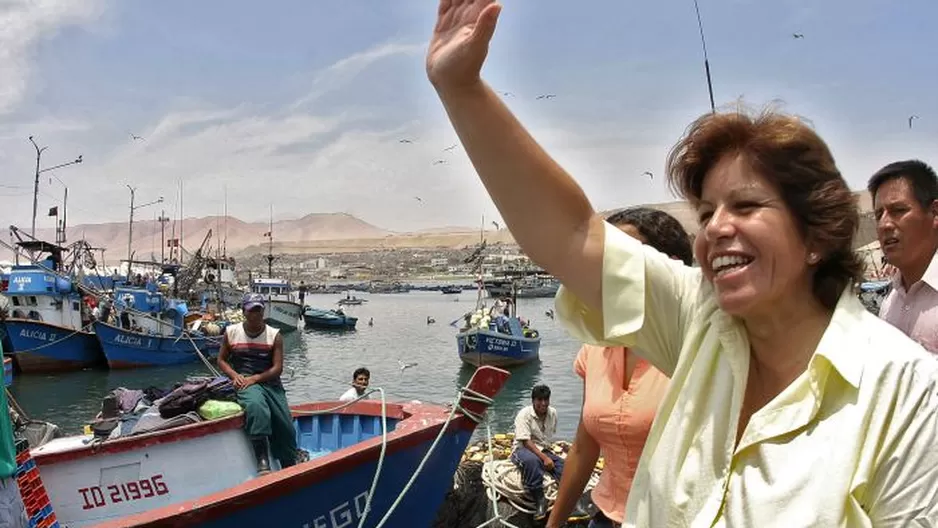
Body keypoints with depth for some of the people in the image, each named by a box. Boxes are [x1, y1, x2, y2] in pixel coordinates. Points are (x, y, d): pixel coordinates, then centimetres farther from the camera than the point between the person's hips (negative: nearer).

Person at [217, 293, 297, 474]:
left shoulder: (275, 335, 2)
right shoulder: (231, 332, 6)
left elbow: (277, 368, -2)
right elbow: (221, 360, 13)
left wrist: (255, 378, -16)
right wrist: (234, 375, -6)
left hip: (270, 382, 2)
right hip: (244, 382, -2)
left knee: (286, 427, -2)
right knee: (256, 404, -37)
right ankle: (262, 461, -38)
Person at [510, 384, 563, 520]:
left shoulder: (553, 413, 2)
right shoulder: (524, 414, -16)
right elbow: (526, 441, -23)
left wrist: (547, 454, 11)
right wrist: (544, 458, -31)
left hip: (543, 450, 6)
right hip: (523, 449, -6)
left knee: (564, 466, -20)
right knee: (532, 460, -41)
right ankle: (539, 500, -34)